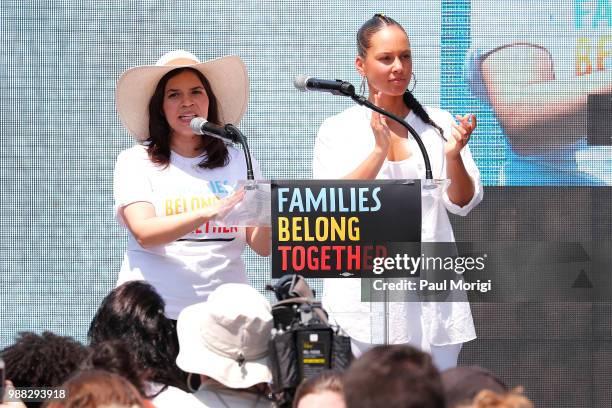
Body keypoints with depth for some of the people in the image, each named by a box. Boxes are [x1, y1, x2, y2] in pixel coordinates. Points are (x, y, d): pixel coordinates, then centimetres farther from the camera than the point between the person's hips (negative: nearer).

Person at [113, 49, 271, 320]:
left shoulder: (238, 161, 12)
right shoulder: (135, 161, 6)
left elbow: (263, 247, 7)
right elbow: (144, 233, -9)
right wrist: (210, 212, -22)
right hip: (153, 309, -2)